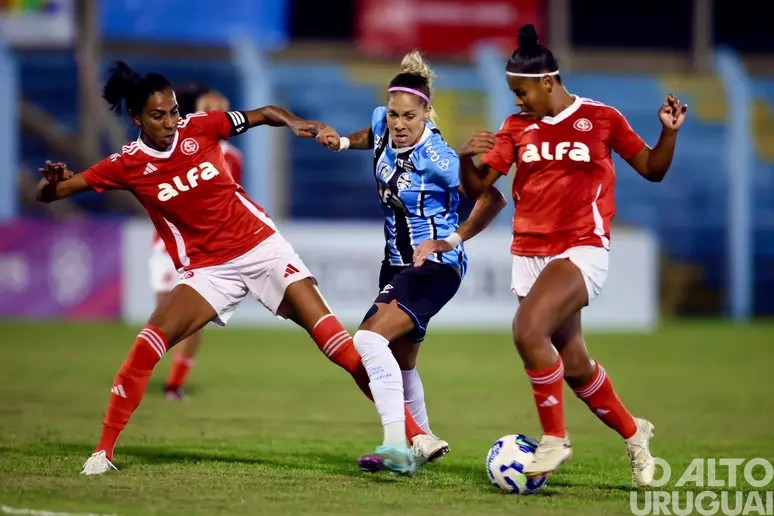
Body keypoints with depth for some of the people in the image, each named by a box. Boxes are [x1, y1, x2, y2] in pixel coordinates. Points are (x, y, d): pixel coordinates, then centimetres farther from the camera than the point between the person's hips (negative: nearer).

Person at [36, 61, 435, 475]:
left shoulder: (199, 128, -7)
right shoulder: (126, 165, -8)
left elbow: (264, 114, 6)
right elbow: (48, 194, -7)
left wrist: (293, 123, -14)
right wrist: (52, 181, -30)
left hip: (261, 245, 0)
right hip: (207, 269, 0)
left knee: (327, 331, -10)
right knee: (149, 343, -19)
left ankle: (411, 429, -9)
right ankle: (104, 450, -5)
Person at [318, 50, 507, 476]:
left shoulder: (436, 158, -25)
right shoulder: (382, 124, -5)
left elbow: (492, 198, -24)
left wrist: (451, 240, -23)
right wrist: (342, 142, 5)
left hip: (435, 266, -9)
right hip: (397, 262, 9)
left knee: (371, 339, -26)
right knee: (399, 363, 19)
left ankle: (396, 446, -32)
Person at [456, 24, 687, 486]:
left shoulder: (601, 118, -2)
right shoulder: (517, 127, 6)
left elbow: (652, 169, 7)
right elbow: (478, 188, 5)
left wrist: (669, 132, -10)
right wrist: (466, 157, -15)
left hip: (583, 251, -5)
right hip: (530, 255, 5)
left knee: (528, 329, -29)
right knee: (574, 365, 11)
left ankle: (555, 439, -13)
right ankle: (633, 434, 36)